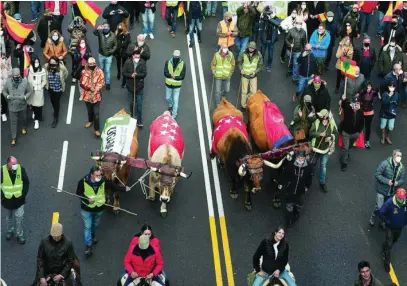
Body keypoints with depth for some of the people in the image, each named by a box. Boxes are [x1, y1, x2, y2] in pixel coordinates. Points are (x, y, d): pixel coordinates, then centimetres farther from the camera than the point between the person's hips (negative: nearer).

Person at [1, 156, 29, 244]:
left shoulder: (21, 169, -17)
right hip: (7, 199, 0)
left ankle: (19, 235, 21)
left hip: (19, 199, 0)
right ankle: (9, 231, 43)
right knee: (8, 217, 21)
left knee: (19, 217, 5)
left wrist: (23, 194, -8)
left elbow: (26, 182, -4)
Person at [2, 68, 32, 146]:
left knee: (23, 118, 24)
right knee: (13, 122, 6)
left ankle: (23, 128, 56)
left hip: (22, 105, 1)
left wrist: (25, 97, -21)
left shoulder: (25, 81, -13)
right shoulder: (8, 82, -11)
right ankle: (13, 138, 16)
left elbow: (30, 91, -4)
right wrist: (7, 96, -17)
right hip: (12, 106, 0)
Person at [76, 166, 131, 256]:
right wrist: (87, 199, -25)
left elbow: (113, 186, -11)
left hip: (99, 208, 3)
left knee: (96, 224, 26)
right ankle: (88, 245, 14)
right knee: (87, 227, 1)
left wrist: (124, 188, -21)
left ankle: (93, 235, 57)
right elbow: (79, 193, -13)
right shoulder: (83, 181, -25)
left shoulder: (103, 180, -20)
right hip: (87, 209, -3)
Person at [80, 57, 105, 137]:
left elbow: (101, 83, -9)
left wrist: (95, 90, -21)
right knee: (89, 111, 23)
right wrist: (90, 88, -24)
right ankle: (90, 121, 52)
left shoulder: (99, 71, -9)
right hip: (87, 95, 2)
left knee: (96, 113, -5)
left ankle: (96, 129, 4)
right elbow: (82, 83, -10)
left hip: (96, 95, -2)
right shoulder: (84, 72, -8)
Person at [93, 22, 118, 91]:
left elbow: (115, 45, -1)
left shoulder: (113, 35, -10)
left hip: (109, 56, -1)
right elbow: (94, 33, -34)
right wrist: (98, 29, -56)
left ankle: (107, 83, 12)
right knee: (102, 69, 20)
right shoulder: (100, 33, -12)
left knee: (107, 70, 0)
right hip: (101, 55, 1)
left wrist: (112, 51, -17)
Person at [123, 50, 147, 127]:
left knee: (139, 104, 1)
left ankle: (139, 121, 9)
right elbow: (124, 73, -8)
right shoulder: (128, 62, -9)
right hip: (130, 86, 1)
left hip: (139, 87, -1)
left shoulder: (143, 63, -9)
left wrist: (137, 74, -29)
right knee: (131, 103, 17)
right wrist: (131, 75, -24)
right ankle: (132, 115, 42)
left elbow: (144, 74, -12)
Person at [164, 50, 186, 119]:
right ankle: (170, 105, 56)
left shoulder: (183, 64, -15)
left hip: (177, 85, -2)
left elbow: (182, 76, -13)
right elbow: (165, 73, -13)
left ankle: (174, 115, 17)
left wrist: (174, 77, -25)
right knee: (168, 98, 22)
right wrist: (171, 75, -31)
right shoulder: (168, 62, -12)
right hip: (168, 84, 2)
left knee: (175, 100, 2)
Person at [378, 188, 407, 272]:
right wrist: (387, 221, -21)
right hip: (390, 227, -5)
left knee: (395, 240, 28)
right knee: (389, 244, -2)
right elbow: (380, 213, -27)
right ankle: (387, 261, 13)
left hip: (400, 227, 5)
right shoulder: (389, 203, -32)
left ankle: (386, 247, 57)